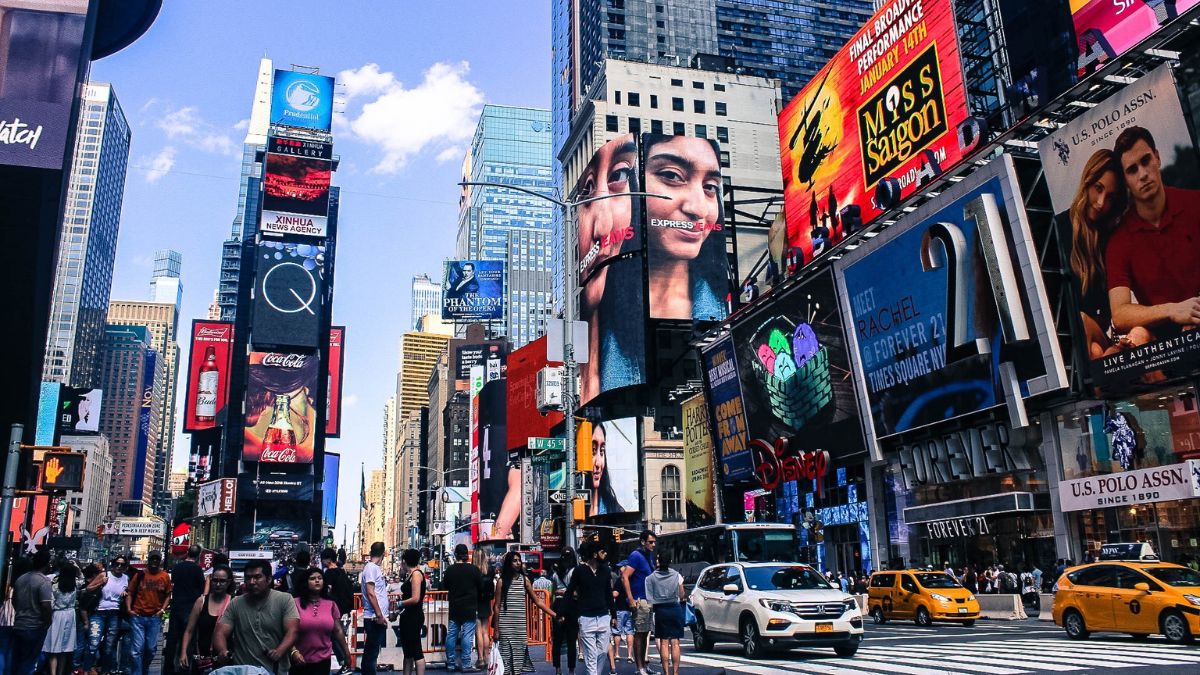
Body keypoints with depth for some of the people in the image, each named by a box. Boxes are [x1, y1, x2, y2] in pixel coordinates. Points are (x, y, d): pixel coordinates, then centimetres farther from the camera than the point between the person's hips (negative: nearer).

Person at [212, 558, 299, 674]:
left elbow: (292, 631, -12)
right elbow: (220, 633, -2)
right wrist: (223, 652, -24)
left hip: (276, 671, -2)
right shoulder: (235, 604, 3)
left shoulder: (285, 600, -5)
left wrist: (279, 652, -31)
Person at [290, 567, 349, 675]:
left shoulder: (331, 604, 4)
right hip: (300, 660, -2)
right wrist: (294, 651, -18)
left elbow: (338, 631, 9)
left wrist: (347, 653, 11)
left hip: (323, 660, 2)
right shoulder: (296, 603, -5)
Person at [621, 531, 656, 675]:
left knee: (645, 633, 13)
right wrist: (631, 599, -22)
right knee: (639, 633, -4)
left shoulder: (650, 555, 13)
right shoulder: (636, 556, -12)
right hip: (640, 600, -8)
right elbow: (625, 577, -18)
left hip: (649, 600, 8)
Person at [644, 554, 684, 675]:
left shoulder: (651, 577, -4)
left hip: (660, 610, 0)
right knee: (675, 643, 4)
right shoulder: (677, 575, -2)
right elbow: (681, 595, 5)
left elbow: (649, 597, -5)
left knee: (664, 642, 4)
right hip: (675, 609, 1)